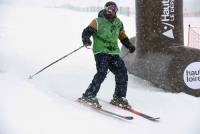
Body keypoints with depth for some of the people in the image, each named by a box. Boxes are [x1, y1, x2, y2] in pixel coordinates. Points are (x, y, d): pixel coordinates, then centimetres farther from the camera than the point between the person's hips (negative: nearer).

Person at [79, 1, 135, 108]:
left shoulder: (118, 23, 15)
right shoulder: (98, 22, -2)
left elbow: (123, 36, 29)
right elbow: (87, 31, -12)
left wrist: (129, 46, 19)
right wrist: (86, 40, -33)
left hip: (114, 53, 6)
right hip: (101, 52, -6)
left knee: (122, 73, -3)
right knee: (102, 72, -23)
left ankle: (119, 98, 12)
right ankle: (89, 96, -16)